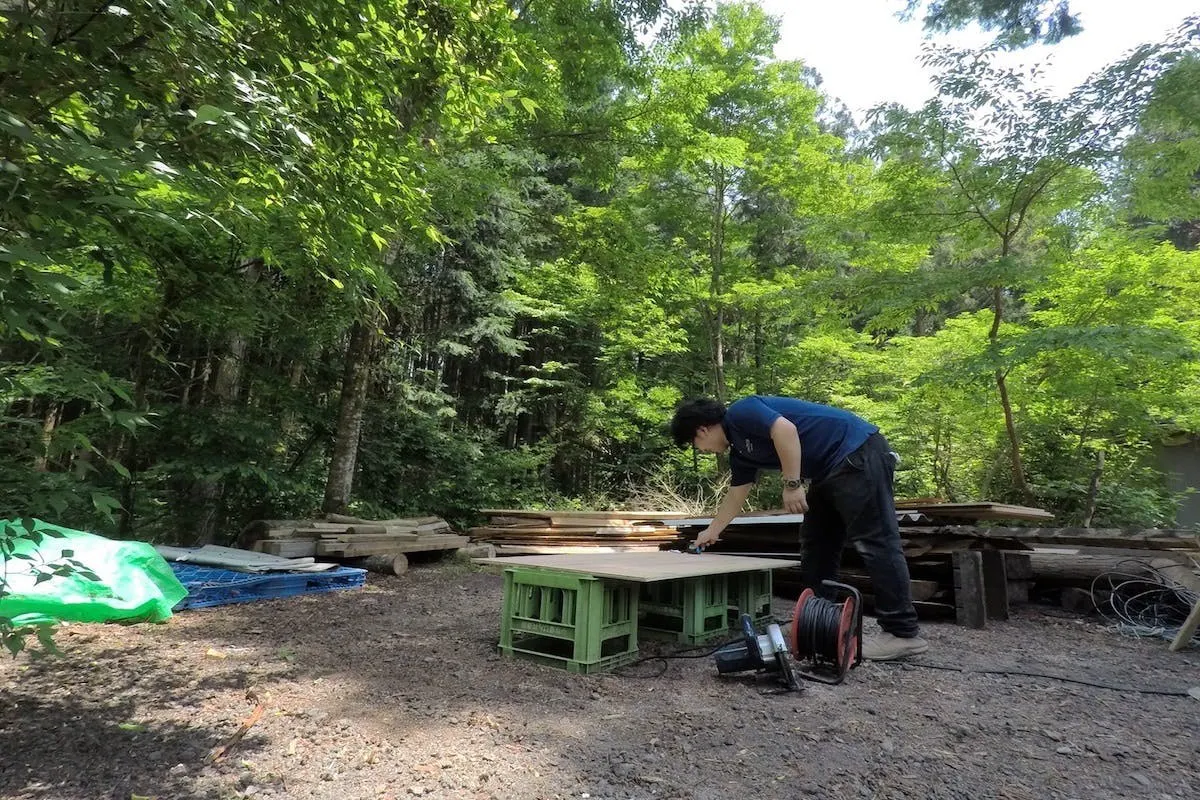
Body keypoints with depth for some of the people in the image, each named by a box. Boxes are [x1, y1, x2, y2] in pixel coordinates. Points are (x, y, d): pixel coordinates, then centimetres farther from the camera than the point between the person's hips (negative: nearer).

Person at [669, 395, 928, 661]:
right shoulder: (740, 451, 16)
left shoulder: (740, 413, -12)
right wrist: (712, 531, 38)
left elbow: (786, 430, -27)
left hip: (857, 452, -10)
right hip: (830, 471, 10)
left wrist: (792, 485, -23)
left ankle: (903, 633, -2)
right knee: (816, 546, 10)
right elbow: (735, 495, 28)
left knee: (874, 541, -8)